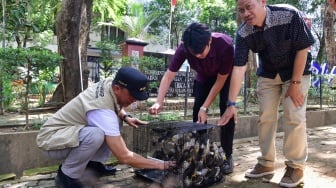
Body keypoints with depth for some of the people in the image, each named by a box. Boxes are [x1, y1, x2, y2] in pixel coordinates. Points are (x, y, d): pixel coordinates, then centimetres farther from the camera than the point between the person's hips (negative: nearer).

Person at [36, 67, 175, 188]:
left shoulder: (108, 83, -10)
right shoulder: (102, 110, -34)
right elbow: (124, 157, -33)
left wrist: (126, 117, -4)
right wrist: (160, 165, -24)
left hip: (70, 131, 8)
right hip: (51, 139, -8)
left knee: (115, 121, -3)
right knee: (96, 134, -36)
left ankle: (94, 161, 9)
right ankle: (66, 175, -11)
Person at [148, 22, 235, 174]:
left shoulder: (225, 45, -39)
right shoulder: (184, 47, -33)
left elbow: (221, 80, -29)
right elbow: (169, 75, -29)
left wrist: (205, 107, -30)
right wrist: (159, 102, -42)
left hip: (225, 77, -2)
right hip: (204, 77, 3)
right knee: (197, 111, -7)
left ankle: (227, 156, -3)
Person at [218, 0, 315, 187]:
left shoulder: (290, 16, -29)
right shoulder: (243, 33, -20)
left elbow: (302, 49, -20)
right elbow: (239, 68, -22)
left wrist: (295, 83, -18)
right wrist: (232, 104, -26)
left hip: (296, 72, -3)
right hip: (267, 74, 3)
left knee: (294, 117, -10)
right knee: (265, 117, 3)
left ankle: (296, 166, 6)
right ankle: (266, 163, 17)